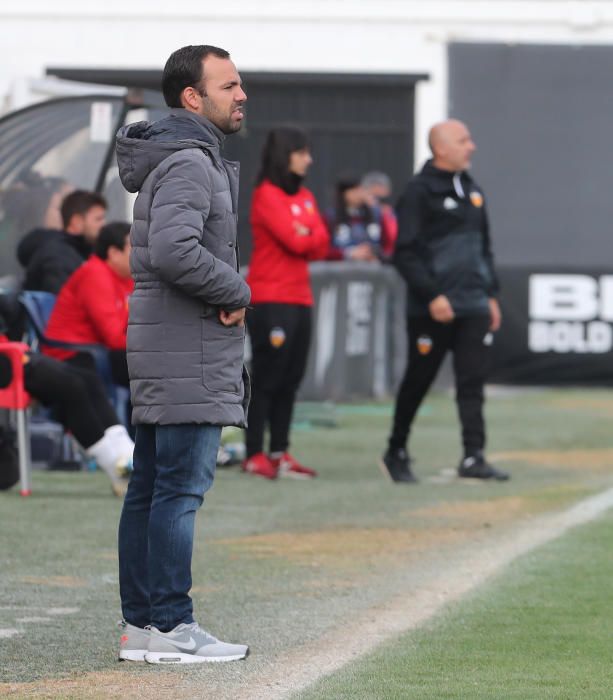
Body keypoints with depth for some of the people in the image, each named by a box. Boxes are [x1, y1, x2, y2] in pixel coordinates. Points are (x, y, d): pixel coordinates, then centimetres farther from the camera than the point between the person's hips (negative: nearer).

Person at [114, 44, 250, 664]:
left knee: (150, 489, 9)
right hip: (187, 355, -10)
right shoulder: (189, 161, -14)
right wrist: (237, 293, -14)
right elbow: (174, 251, -28)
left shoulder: (176, 160, 19)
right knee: (180, 488, -10)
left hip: (158, 350, 10)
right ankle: (171, 627, -10)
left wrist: (227, 295, 10)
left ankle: (139, 624, 11)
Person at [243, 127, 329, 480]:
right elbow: (293, 240, -15)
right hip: (270, 300, -7)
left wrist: (304, 237, -10)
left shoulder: (306, 197, 16)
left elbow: (320, 246, 8)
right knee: (267, 378, -7)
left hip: (299, 299, 7)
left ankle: (280, 452, 10)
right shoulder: (266, 195, -7)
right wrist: (311, 236, 4)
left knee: (291, 379, 7)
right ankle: (255, 454, -5)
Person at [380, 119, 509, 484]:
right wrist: (432, 296, -18)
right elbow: (405, 253, -13)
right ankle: (397, 453, 19)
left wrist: (491, 294, 18)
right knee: (418, 381, 4)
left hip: (474, 305, 6)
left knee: (473, 382, -2)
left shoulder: (472, 190, 15)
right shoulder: (420, 191, -8)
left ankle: (473, 457, -4)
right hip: (433, 309, -6)